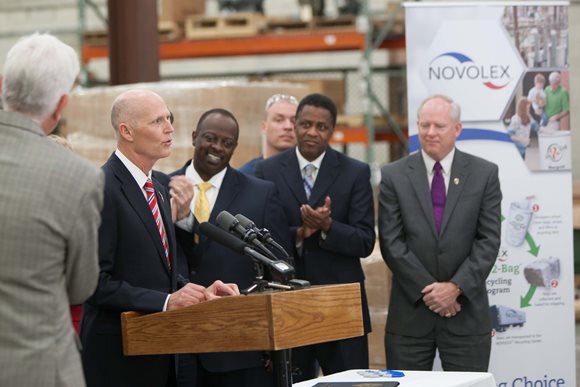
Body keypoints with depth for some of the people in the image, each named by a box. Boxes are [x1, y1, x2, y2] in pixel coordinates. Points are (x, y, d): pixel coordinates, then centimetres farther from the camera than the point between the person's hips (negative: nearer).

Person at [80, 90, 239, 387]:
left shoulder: (159, 191, 15)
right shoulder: (102, 190, -14)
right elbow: (97, 282, -19)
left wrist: (199, 293, 1)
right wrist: (166, 301, -23)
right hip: (117, 355, -8)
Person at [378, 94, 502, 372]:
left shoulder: (484, 174, 3)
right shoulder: (394, 175, 3)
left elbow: (489, 239, -2)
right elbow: (391, 242, -3)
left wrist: (456, 287, -12)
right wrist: (428, 290, -10)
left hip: (467, 311, 0)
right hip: (410, 313, 0)